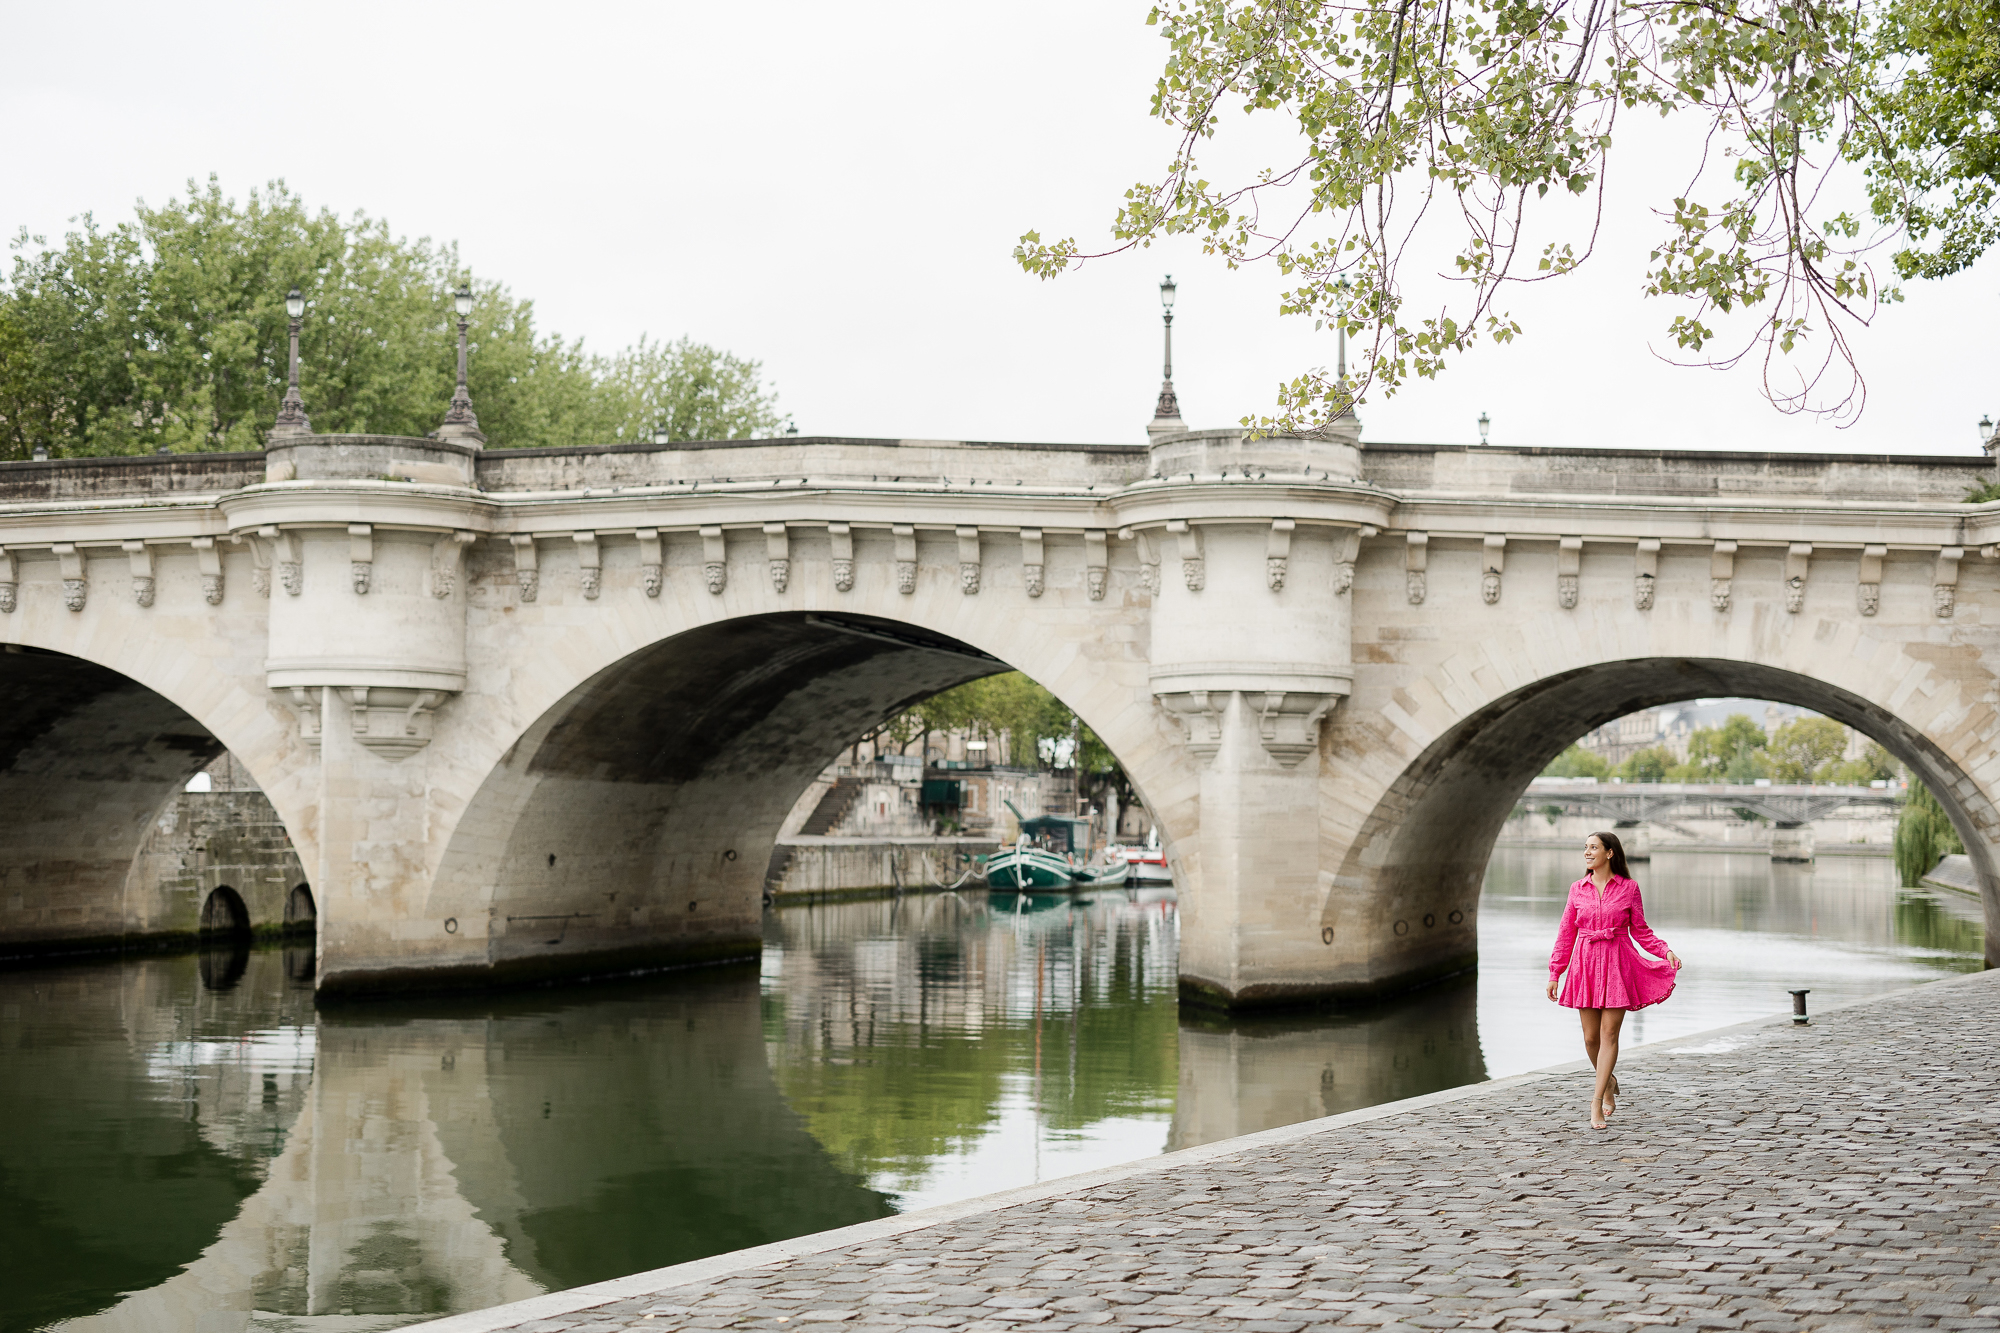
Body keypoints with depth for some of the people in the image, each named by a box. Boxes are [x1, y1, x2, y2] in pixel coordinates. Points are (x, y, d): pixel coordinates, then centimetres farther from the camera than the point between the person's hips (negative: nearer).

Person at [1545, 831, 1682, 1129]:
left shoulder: (1628, 887, 1)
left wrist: (1666, 951, -9)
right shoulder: (1578, 889, 6)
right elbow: (1566, 934, 9)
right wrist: (1554, 973, 7)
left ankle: (1597, 1104, -6)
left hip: (1618, 964, -2)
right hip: (1585, 964, 2)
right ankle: (1609, 1082, 32)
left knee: (1609, 1034, -7)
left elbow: (1641, 931, 6)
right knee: (1590, 1037, 4)